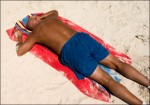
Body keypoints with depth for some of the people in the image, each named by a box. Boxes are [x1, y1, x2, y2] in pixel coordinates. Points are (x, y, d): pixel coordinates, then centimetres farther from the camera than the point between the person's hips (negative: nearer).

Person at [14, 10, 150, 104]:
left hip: (70, 52, -5)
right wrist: (42, 16, 56)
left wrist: (19, 36, 39)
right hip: (82, 37, 5)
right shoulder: (50, 18, 30)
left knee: (108, 80, -11)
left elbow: (19, 51, 23)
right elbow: (55, 11, 55)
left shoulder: (34, 34, 18)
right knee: (118, 63, 3)